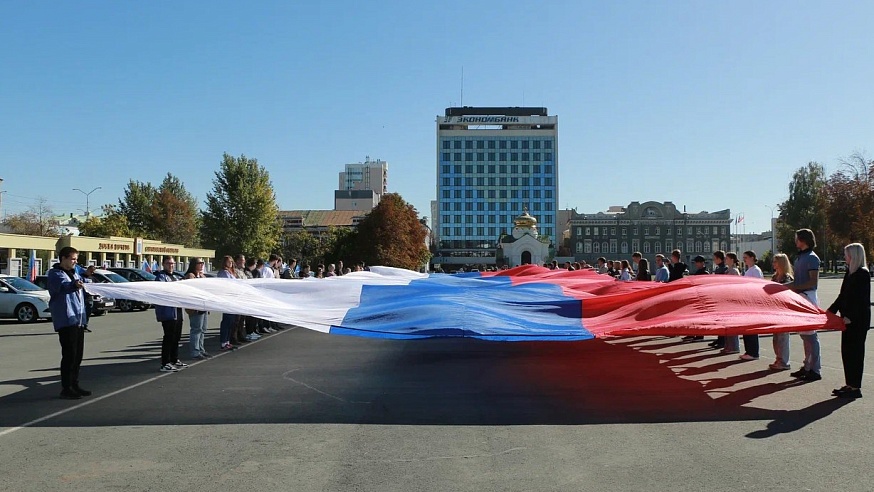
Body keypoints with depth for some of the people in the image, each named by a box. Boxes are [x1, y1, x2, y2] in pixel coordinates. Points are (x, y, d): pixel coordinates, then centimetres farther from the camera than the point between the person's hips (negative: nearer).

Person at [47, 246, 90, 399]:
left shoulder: (74, 273, 19)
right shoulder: (55, 273, -7)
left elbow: (81, 285, 37)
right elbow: (62, 285, -29)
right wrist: (74, 285, -47)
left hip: (78, 320, 9)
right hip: (66, 320, -9)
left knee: (78, 354, 13)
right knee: (69, 354, -9)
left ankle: (74, 385, 22)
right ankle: (66, 389, -3)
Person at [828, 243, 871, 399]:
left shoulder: (863, 274, -13)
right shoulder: (850, 273, 12)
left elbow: (862, 299, -20)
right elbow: (843, 296, 18)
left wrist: (850, 316, -25)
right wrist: (830, 311, 20)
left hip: (858, 320, -9)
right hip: (848, 319, 9)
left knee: (855, 351, -3)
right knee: (846, 351, 11)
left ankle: (855, 388, 4)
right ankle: (849, 385, 19)